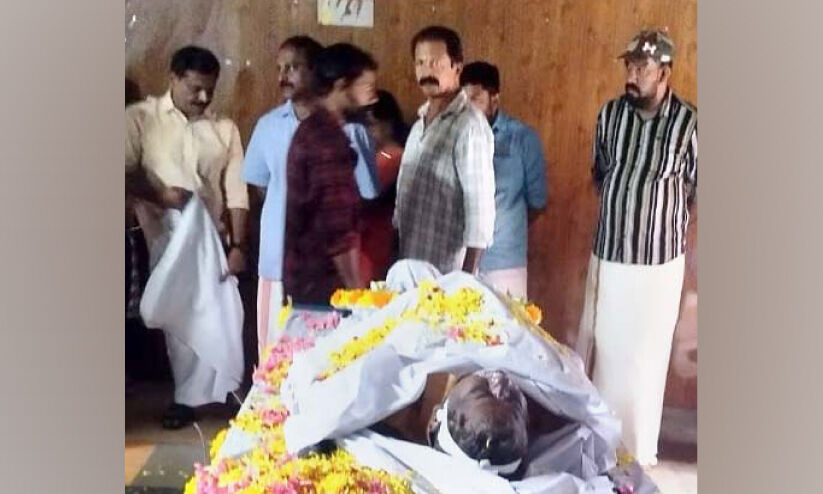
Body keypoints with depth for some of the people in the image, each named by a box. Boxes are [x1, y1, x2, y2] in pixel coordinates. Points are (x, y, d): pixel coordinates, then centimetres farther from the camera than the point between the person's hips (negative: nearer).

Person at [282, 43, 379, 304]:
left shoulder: (310, 129, 12)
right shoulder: (329, 138, -19)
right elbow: (337, 228, -23)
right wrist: (356, 290, -19)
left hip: (304, 275, 10)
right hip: (322, 282, -10)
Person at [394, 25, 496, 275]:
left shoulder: (469, 125, -15)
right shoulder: (420, 123, 11)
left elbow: (480, 204, -18)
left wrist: (467, 277, -19)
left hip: (448, 271, -7)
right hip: (410, 266, 7)